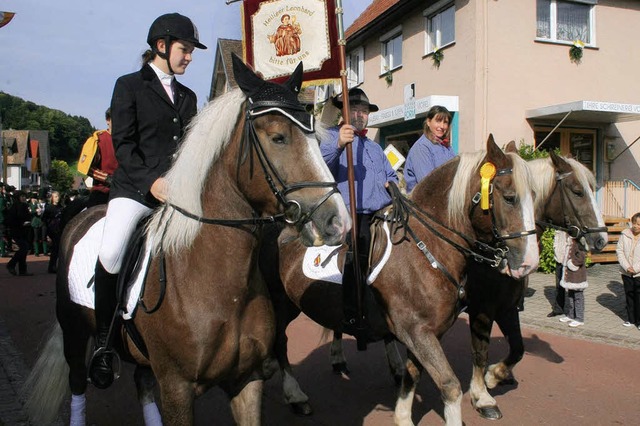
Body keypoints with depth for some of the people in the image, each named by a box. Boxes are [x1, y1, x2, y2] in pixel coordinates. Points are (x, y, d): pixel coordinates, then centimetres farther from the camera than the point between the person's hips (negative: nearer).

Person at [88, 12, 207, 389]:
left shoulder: (188, 96, 21)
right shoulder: (130, 86, 7)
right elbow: (123, 143, -3)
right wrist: (150, 181, -17)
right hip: (135, 187, -5)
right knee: (111, 252, -27)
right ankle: (104, 342, -8)